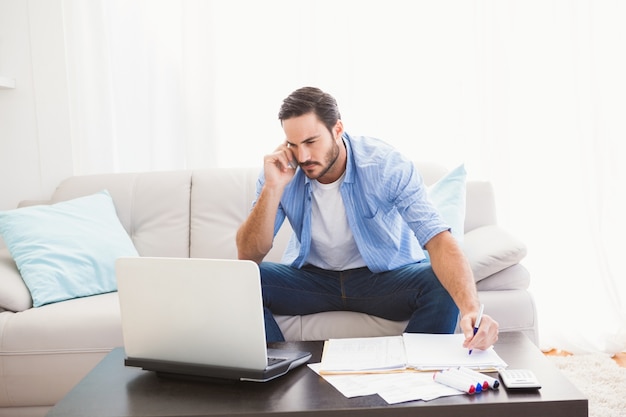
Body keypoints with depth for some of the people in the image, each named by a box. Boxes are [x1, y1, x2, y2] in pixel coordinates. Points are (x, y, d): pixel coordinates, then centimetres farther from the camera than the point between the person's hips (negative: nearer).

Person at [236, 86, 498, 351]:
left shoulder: (387, 165, -22)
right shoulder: (279, 171, -13)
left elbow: (438, 239, -31)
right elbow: (247, 257, -16)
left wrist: (471, 308, -49)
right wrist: (272, 188, -30)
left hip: (386, 277, -2)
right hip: (311, 277, 2)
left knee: (442, 286, -30)